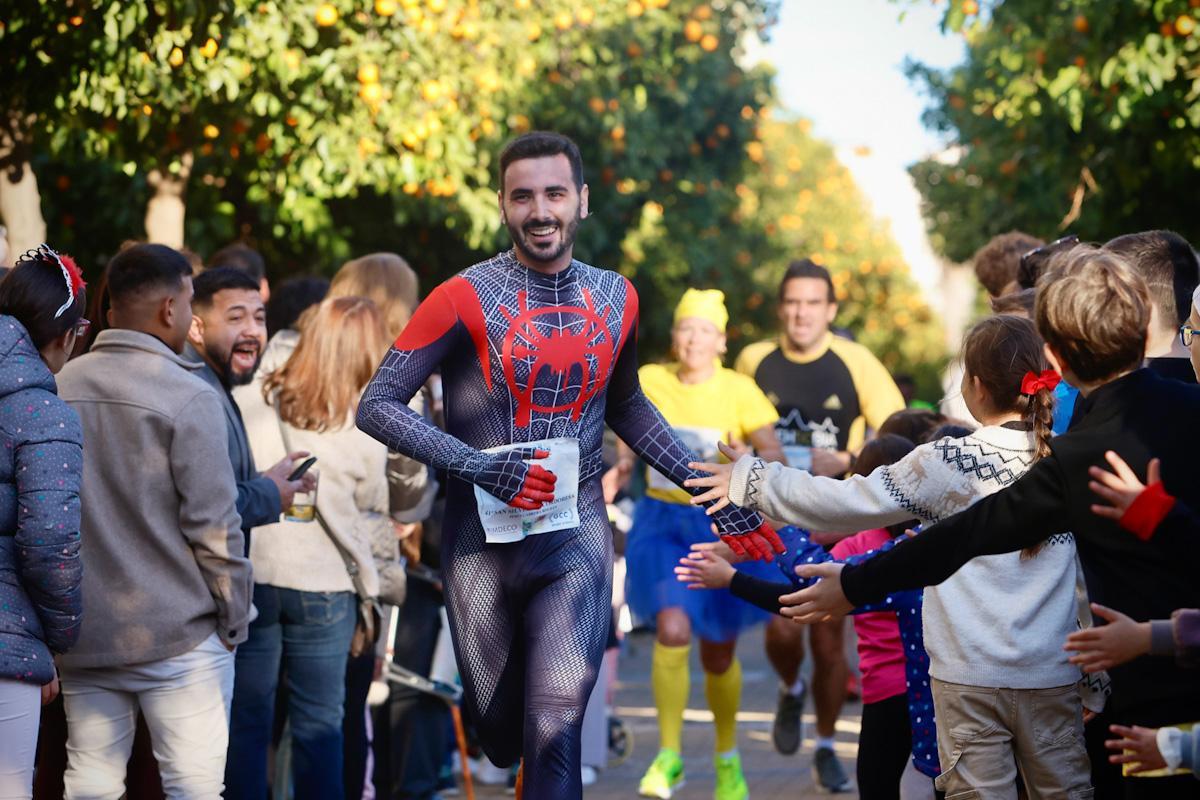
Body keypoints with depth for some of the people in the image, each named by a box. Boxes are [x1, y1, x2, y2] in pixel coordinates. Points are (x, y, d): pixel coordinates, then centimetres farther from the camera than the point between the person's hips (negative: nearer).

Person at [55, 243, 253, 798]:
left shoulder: (57, 389, 6)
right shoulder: (188, 397, -11)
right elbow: (214, 526, -13)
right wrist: (234, 621, -1)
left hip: (83, 637, 6)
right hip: (176, 636, -5)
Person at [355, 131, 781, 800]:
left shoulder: (616, 299, 5)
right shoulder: (466, 299, -8)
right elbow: (377, 406, -9)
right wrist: (478, 466, -20)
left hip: (577, 538, 2)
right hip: (484, 539, -1)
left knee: (557, 727, -14)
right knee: (497, 729, 10)